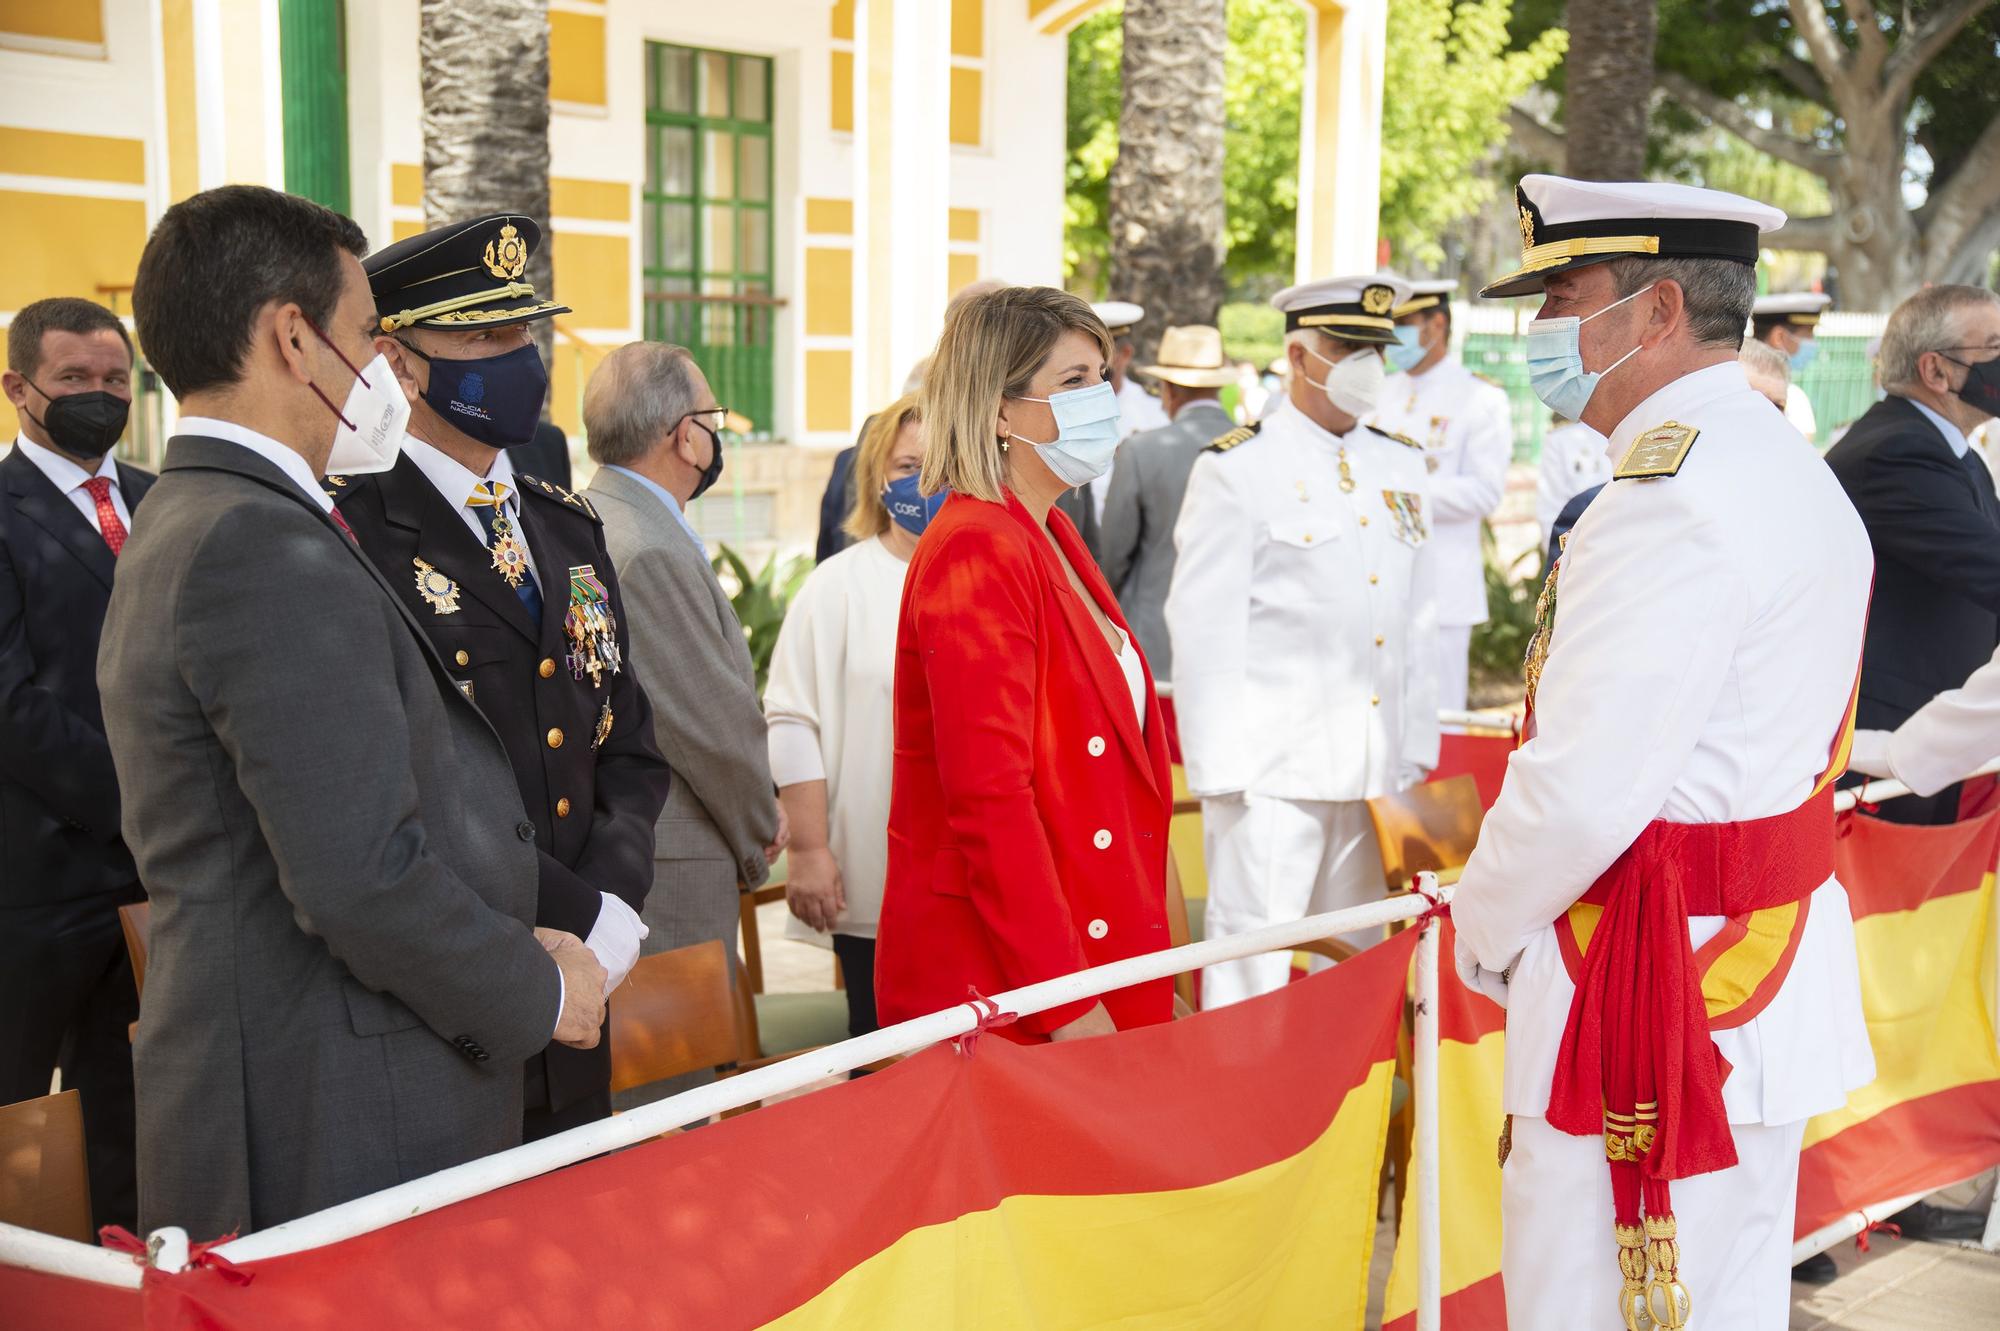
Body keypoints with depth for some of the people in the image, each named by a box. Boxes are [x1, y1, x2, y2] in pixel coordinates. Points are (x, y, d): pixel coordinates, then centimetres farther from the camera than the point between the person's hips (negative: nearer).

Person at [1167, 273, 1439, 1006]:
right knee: (1251, 970, -3)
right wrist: (1220, 771, -10)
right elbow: (1204, 634, -7)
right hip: (1272, 773, -6)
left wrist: (1416, 751, 14)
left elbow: (1419, 620, 17)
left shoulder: (1402, 465, 13)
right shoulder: (1235, 471, -5)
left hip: (1379, 771, 6)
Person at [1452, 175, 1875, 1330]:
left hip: (1652, 987, -10)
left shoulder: (1668, 498, -21)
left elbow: (1583, 794, -25)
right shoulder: (1790, 468, 12)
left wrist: (1483, 931, -7)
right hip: (1772, 965, 10)